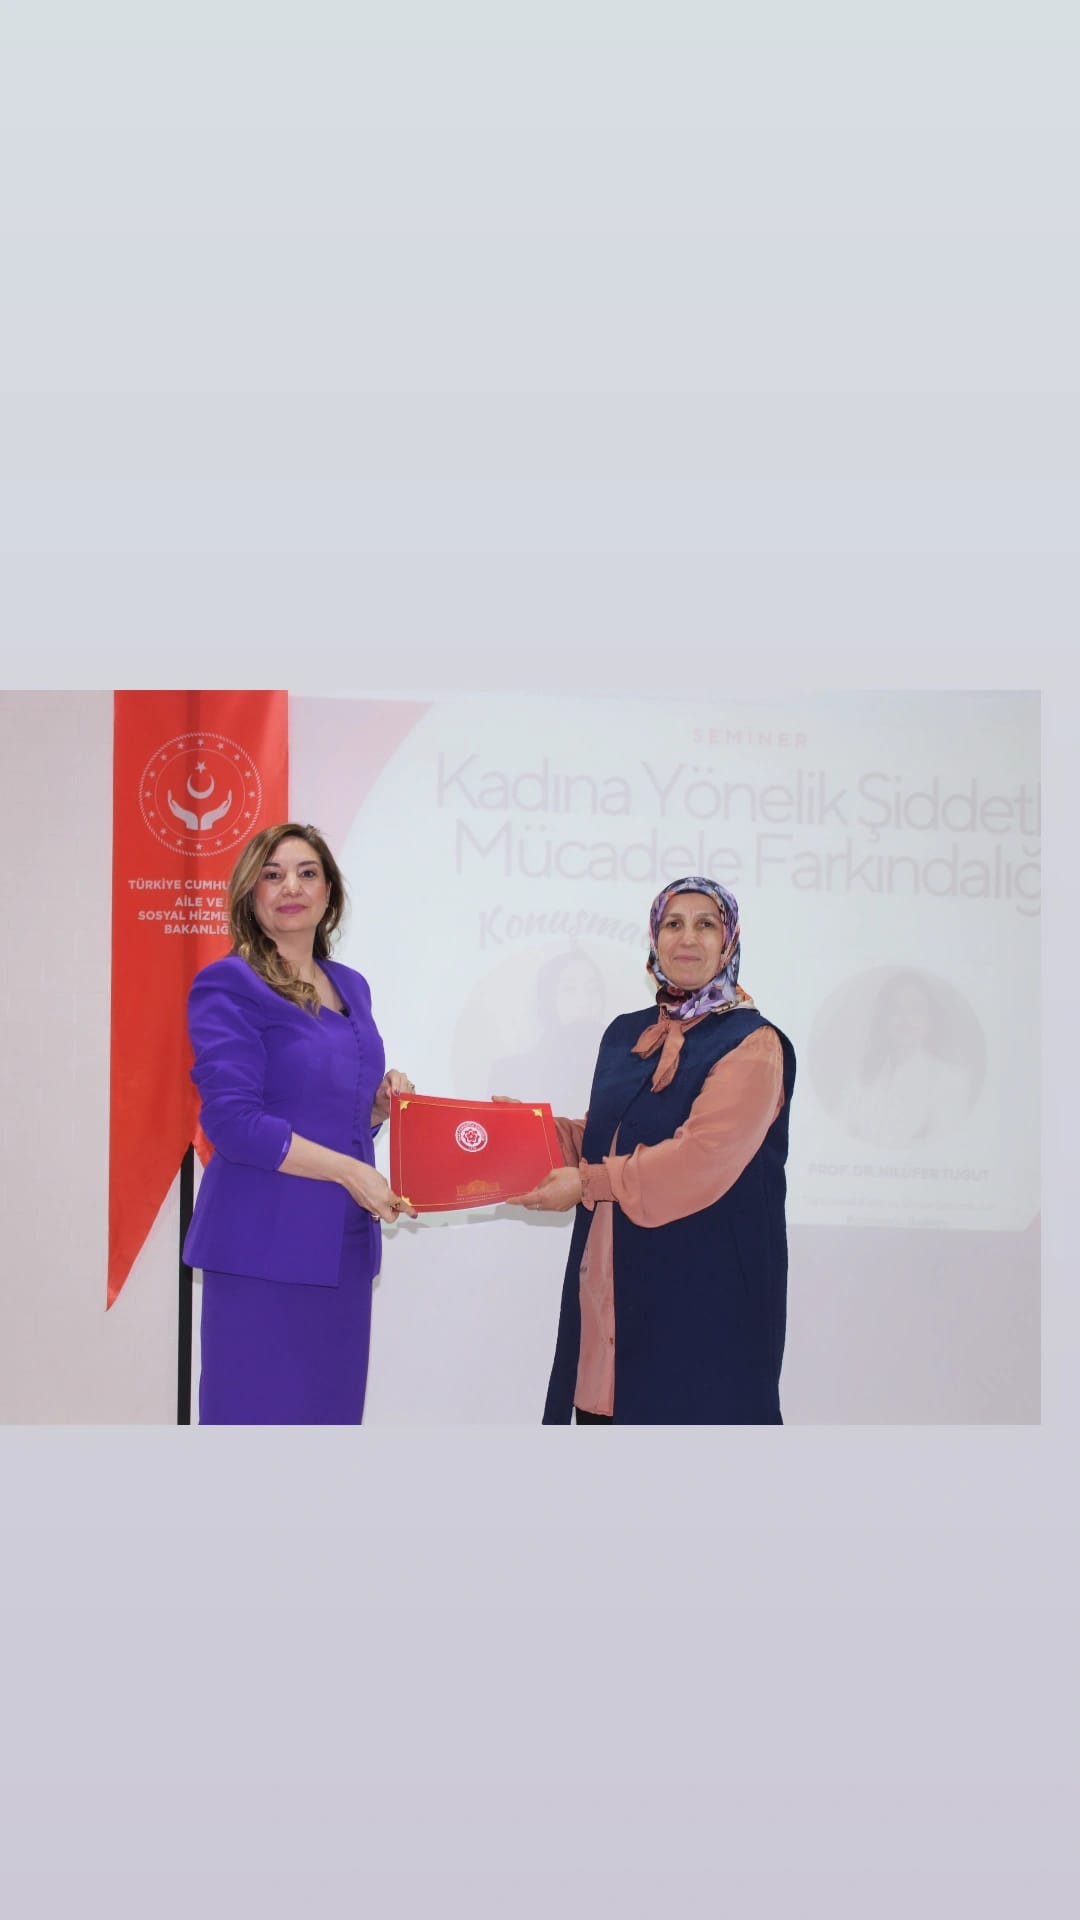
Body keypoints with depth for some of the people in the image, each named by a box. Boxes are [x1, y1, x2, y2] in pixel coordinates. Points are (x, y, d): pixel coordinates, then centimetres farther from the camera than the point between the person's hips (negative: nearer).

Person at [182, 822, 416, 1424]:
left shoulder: (350, 987, 15)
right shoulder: (229, 986, -8)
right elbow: (234, 1120, -16)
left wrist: (384, 1101, 1)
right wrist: (348, 1170, -17)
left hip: (342, 1243, 7)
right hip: (265, 1245, -7)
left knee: (331, 1413, 9)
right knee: (260, 1415, -3)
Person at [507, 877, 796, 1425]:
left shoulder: (751, 1044, -8)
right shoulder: (626, 1035, 14)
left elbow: (701, 1157, -19)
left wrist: (590, 1183, -17)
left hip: (703, 1281, -6)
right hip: (613, 1276, 6)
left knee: (690, 1413, -4)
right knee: (604, 1410, 5)